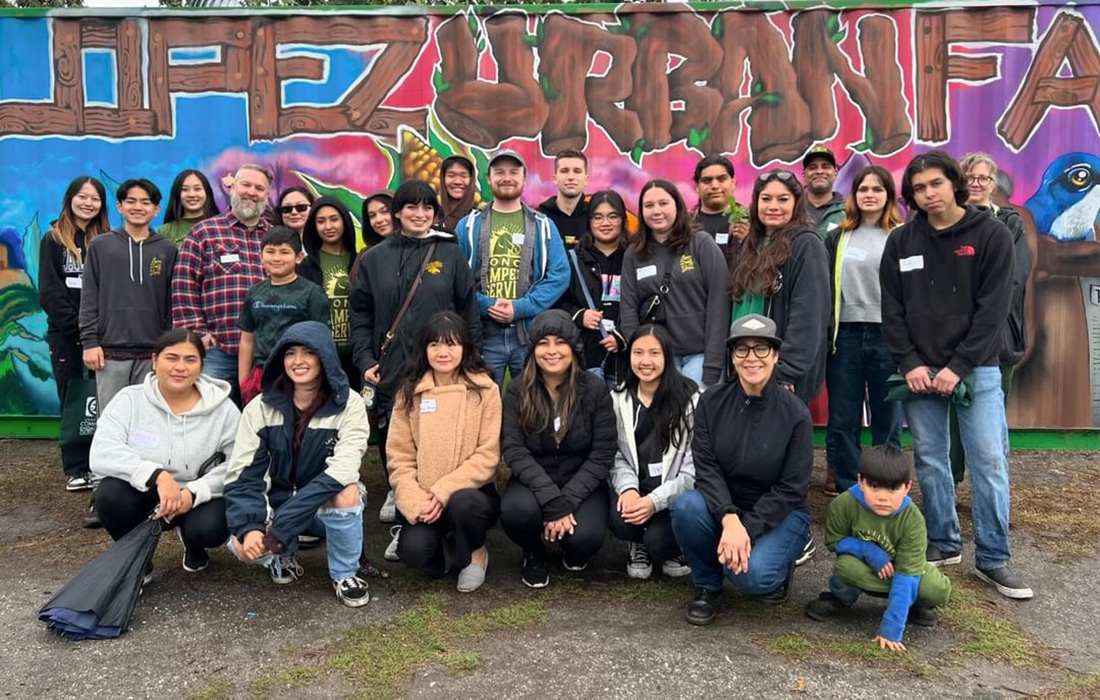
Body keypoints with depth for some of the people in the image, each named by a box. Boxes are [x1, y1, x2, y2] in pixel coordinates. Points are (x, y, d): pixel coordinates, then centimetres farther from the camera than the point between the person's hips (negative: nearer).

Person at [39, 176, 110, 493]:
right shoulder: (53, 240, 5)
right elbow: (49, 293, -2)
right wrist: (79, 326, -10)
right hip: (65, 334, -1)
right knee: (72, 399, 2)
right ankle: (76, 469, 7)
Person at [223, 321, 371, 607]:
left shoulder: (349, 405, -15)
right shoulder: (261, 407, -8)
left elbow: (341, 471, -27)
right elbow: (242, 475, -11)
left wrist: (281, 526, -33)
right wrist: (249, 528, -29)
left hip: (328, 507, -2)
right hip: (278, 504, 2)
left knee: (346, 494, -35)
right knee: (242, 545, -27)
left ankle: (344, 574, -8)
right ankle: (282, 556, 9)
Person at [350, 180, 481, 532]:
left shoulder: (451, 256, 5)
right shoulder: (374, 259, 8)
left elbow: (469, 314, 5)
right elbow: (360, 316, 8)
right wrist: (365, 361, -2)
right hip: (390, 372, 2)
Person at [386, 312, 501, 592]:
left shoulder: (484, 389, -4)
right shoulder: (409, 392, 2)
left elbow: (488, 455, -9)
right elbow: (400, 456, -1)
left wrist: (444, 491, -18)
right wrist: (415, 501, -16)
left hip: (470, 491, -1)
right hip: (423, 498, 1)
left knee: (462, 502, -35)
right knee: (413, 549, -27)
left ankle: (473, 555, 0)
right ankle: (443, 556, 11)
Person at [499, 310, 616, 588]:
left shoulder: (595, 388, -7)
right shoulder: (517, 390, -5)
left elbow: (603, 454, -9)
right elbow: (514, 450, -14)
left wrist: (568, 501, -21)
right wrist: (552, 500, -27)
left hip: (582, 484, 0)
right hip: (534, 482, 1)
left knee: (585, 537, -30)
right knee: (516, 510, -33)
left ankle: (574, 552, 12)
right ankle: (534, 553, 5)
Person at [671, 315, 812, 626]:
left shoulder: (795, 413, -13)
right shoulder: (712, 402, -6)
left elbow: (792, 490, -12)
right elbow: (706, 467, -13)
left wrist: (747, 529, -23)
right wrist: (729, 519, -29)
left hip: (779, 514, -2)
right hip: (722, 508, 3)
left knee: (752, 575, -31)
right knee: (687, 507, -30)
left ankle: (777, 566, 8)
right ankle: (707, 585, -2)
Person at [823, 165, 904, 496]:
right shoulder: (837, 238, 12)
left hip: (888, 336, -2)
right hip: (845, 335, 2)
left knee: (887, 419, 6)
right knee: (842, 419, 5)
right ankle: (843, 490, 16)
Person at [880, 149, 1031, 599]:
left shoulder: (992, 235, -1)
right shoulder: (900, 241, 6)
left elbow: (993, 309, -7)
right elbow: (892, 309, 4)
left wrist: (958, 367, -13)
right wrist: (910, 363, -7)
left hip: (975, 369, -2)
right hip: (919, 370, 2)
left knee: (989, 462, -2)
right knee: (930, 460, 6)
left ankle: (992, 559, 8)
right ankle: (943, 544, 20)